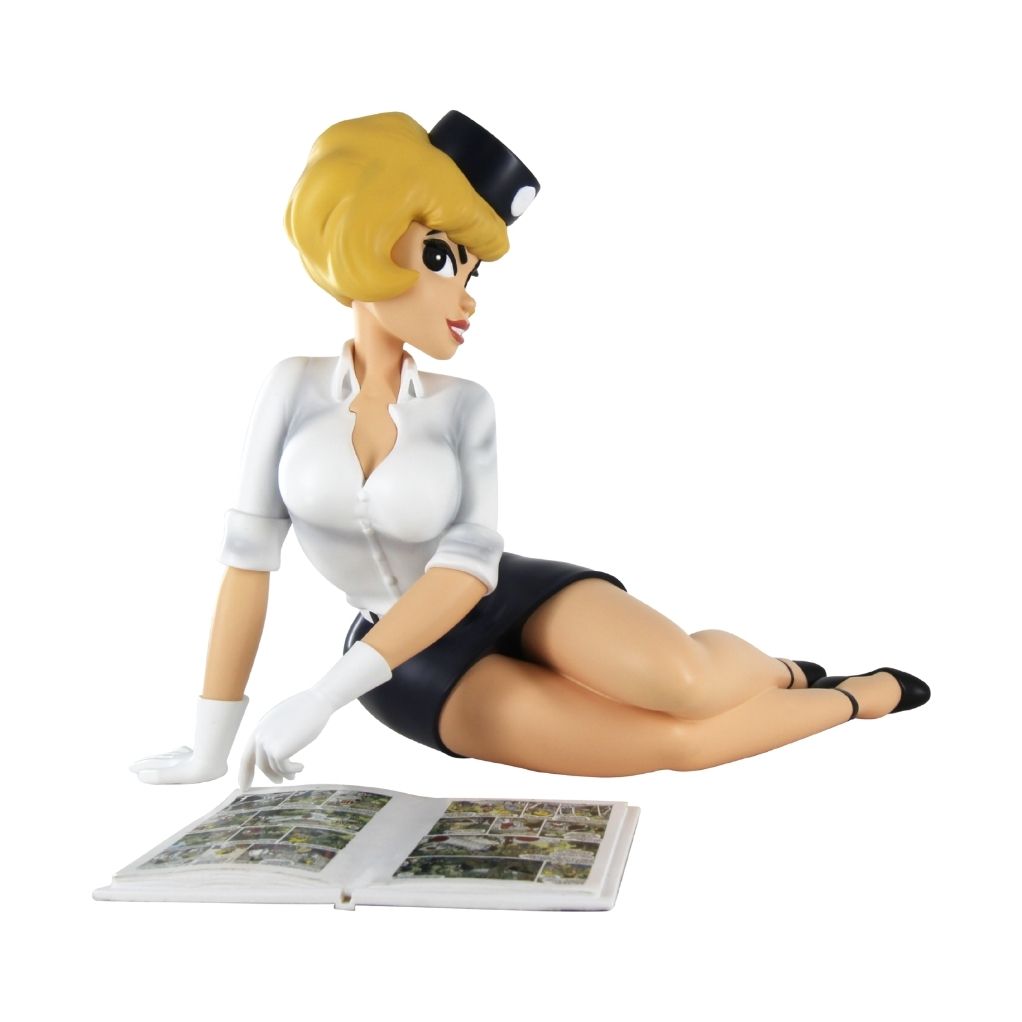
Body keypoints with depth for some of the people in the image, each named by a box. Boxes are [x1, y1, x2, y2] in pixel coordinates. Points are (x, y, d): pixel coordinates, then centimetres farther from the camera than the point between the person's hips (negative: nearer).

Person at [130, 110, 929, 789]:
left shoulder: (464, 407, -7)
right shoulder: (294, 388, -8)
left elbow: (469, 565, -19)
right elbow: (249, 562, -8)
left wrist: (324, 696, -28)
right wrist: (211, 748, -8)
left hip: (516, 600, 1)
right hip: (414, 660, -1)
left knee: (685, 682, -29)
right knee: (678, 739, -19)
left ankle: (775, 670, 6)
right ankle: (852, 700, 8)